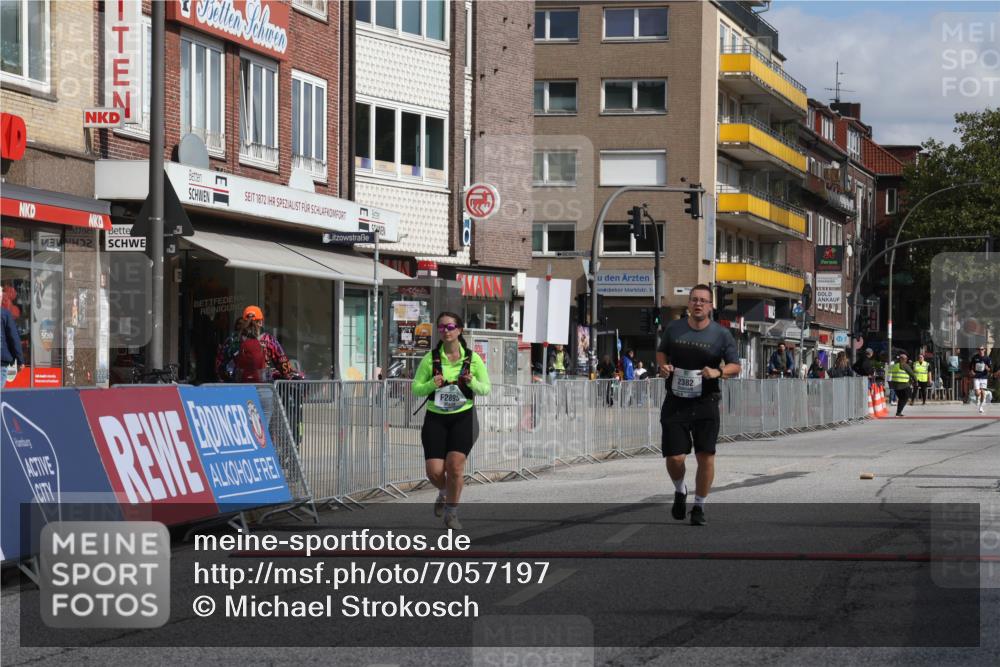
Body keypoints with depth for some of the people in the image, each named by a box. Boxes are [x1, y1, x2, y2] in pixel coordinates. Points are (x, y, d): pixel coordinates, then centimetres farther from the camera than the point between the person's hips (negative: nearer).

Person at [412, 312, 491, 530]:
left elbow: (486, 389, 5)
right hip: (435, 419, 1)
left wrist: (472, 383, -16)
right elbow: (415, 389, 2)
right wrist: (432, 385, -18)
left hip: (463, 417, -1)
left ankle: (451, 512, 2)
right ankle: (444, 493, 29)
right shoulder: (430, 358, -1)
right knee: (434, 471, -9)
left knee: (455, 464, -20)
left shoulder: (472, 358, -1)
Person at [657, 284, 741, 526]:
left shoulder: (721, 334, -1)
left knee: (706, 456, -5)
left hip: (705, 404, -1)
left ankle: (699, 507, 12)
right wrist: (663, 366, -1)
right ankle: (679, 491, 28)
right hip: (675, 403, 1)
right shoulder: (673, 329, 5)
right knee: (674, 457, -5)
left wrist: (718, 372, -19)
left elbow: (735, 366, 1)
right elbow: (661, 351, 21)